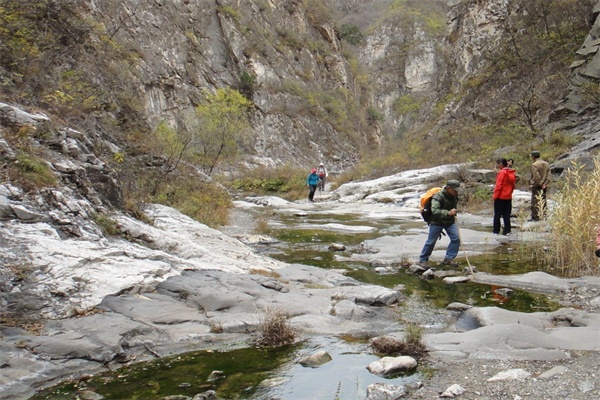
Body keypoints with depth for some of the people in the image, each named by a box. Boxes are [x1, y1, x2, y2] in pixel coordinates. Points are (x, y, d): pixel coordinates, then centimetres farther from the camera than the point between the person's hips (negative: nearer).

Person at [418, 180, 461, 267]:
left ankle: (448, 259, 5)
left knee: (456, 238, -6)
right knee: (431, 241, 0)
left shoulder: (455, 196, -1)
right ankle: (423, 260, 15)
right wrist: (448, 213, -47)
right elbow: (434, 211, -38)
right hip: (437, 222, -6)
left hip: (450, 221, 6)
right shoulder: (438, 196, -25)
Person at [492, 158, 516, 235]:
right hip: (508, 197, 7)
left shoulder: (502, 172, -14)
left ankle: (496, 230, 6)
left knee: (497, 214, 2)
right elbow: (513, 185, 13)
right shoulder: (511, 173, 9)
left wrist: (495, 195, -12)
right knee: (507, 215, 9)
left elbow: (499, 185, -17)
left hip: (500, 197, -7)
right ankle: (507, 231, 8)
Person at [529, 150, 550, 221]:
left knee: (535, 202, -1)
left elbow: (536, 177, -20)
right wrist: (545, 184, -3)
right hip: (544, 186, 7)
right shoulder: (546, 164, 9)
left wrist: (539, 184, -9)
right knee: (543, 201, 14)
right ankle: (543, 216, 18)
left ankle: (535, 217, 0)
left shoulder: (534, 165, -15)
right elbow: (548, 175, 3)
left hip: (536, 186, -7)